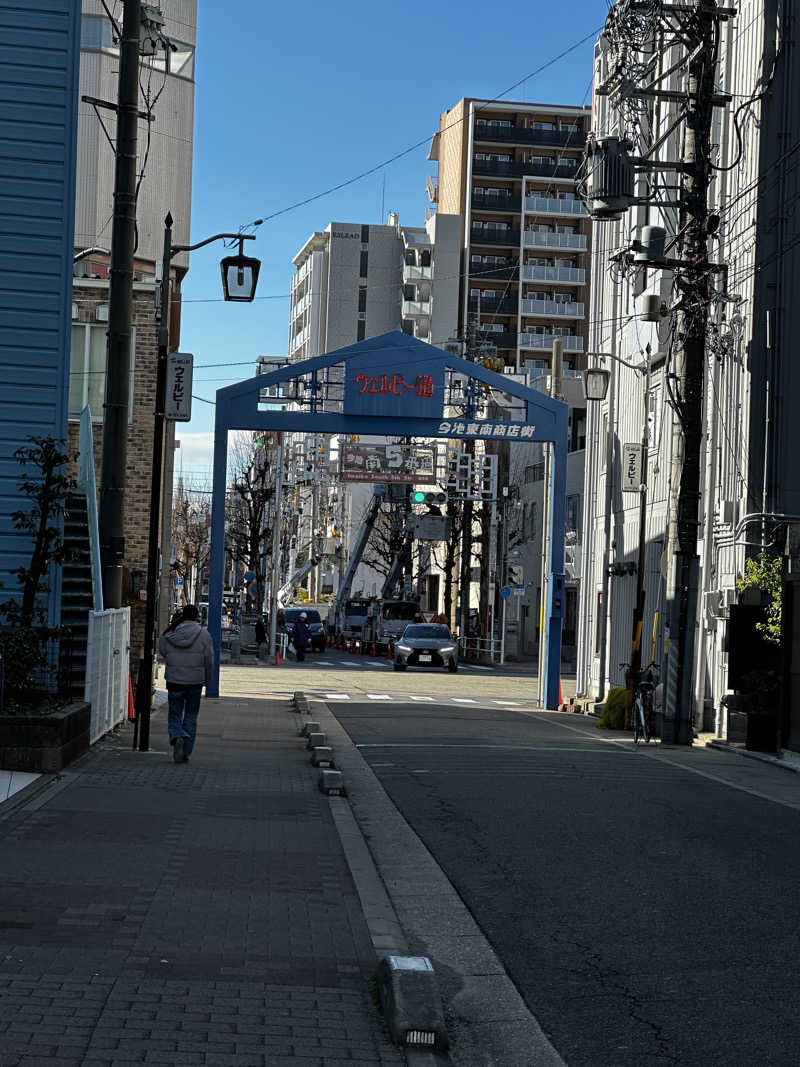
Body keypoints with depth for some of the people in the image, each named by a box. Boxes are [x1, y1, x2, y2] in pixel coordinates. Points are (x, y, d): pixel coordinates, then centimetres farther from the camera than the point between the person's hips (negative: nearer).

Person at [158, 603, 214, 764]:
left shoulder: (170, 633, -3)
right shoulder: (204, 635, -6)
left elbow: (162, 651, 11)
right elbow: (209, 660, -3)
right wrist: (207, 679, 11)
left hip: (174, 680, 0)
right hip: (195, 682, 0)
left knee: (175, 715, 10)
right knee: (191, 717, 12)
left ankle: (177, 736, -21)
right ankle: (185, 752, 11)